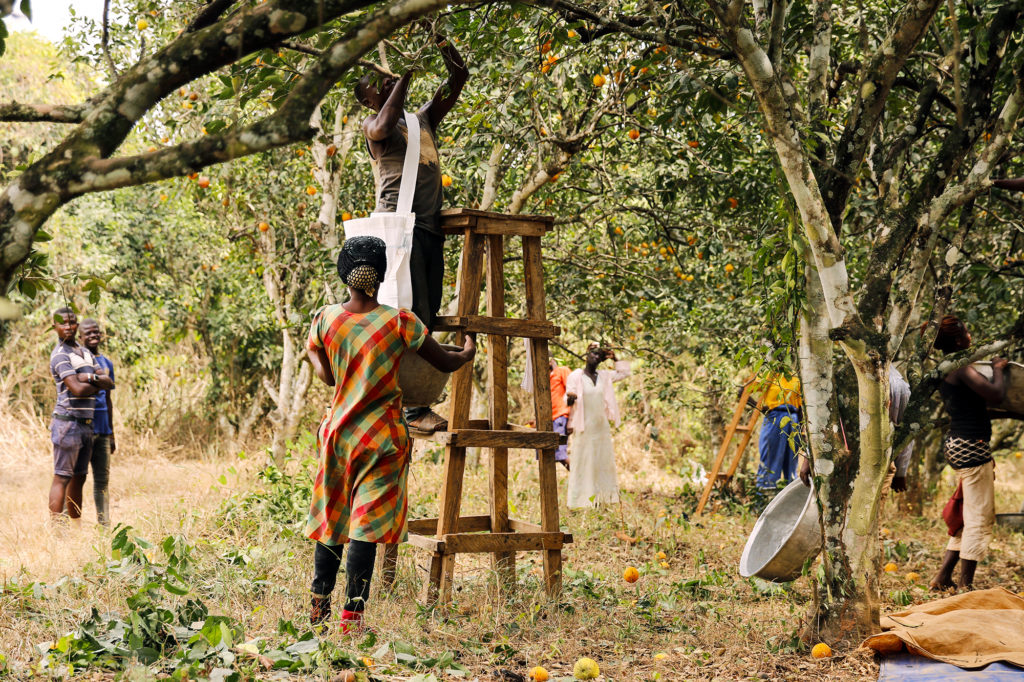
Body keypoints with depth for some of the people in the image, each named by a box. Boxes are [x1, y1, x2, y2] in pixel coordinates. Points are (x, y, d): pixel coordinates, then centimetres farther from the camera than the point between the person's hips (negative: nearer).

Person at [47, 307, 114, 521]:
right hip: (68, 422, -8)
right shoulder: (60, 355, -9)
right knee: (62, 478, -8)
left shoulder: (85, 353, 17)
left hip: (86, 423, 8)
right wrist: (100, 385, -2)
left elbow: (109, 383, 8)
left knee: (79, 478, 12)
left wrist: (92, 378, -13)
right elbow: (77, 389, -21)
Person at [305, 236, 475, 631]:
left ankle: (319, 606, 27)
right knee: (366, 526, -4)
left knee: (331, 518, 16)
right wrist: (468, 352, 25)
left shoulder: (325, 320, -3)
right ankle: (352, 615, -7)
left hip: (337, 431, 4)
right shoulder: (400, 323, -10)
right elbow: (445, 364, 2)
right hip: (381, 436, -3)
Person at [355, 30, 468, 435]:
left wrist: (439, 41, 14)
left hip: (431, 227, 7)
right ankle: (412, 409, -18)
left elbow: (459, 79, 25)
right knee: (412, 316, -15)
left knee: (427, 319, 4)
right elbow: (383, 127, -20)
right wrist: (406, 74, -13)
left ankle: (419, 404, 4)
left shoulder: (423, 119, 24)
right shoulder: (372, 125, 5)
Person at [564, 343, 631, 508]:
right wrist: (570, 398, -33)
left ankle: (600, 499, 14)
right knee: (583, 461, -6)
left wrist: (614, 358, 12)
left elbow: (624, 372, 24)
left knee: (603, 462, 8)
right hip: (584, 428, -6)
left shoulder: (604, 376, 10)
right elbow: (568, 400, -11)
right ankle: (581, 499, -3)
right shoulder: (575, 376, -5)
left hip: (601, 427, 6)